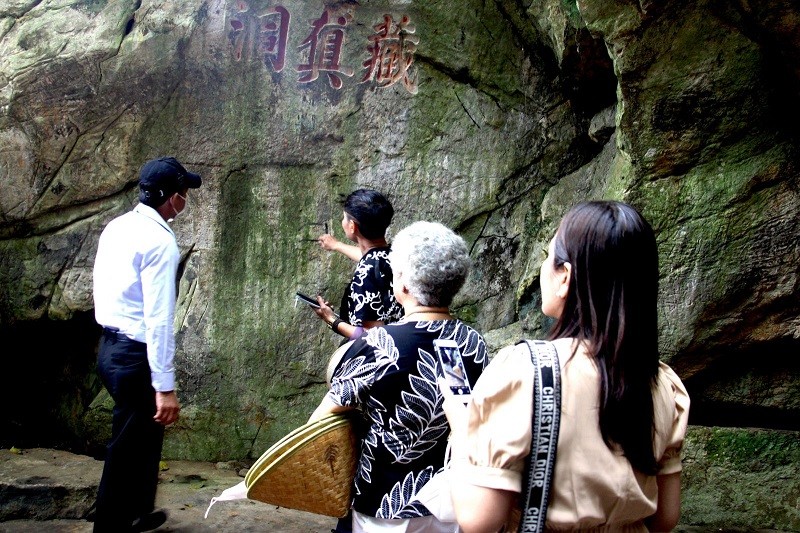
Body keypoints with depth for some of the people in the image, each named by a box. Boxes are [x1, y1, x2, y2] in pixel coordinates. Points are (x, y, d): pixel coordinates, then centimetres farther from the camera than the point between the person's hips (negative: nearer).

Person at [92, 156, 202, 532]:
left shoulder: (116, 227, 8)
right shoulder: (160, 240, -19)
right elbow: (158, 319, -23)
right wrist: (165, 386, -21)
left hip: (110, 347, 9)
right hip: (135, 355, -9)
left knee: (141, 437, 24)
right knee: (129, 449, 4)